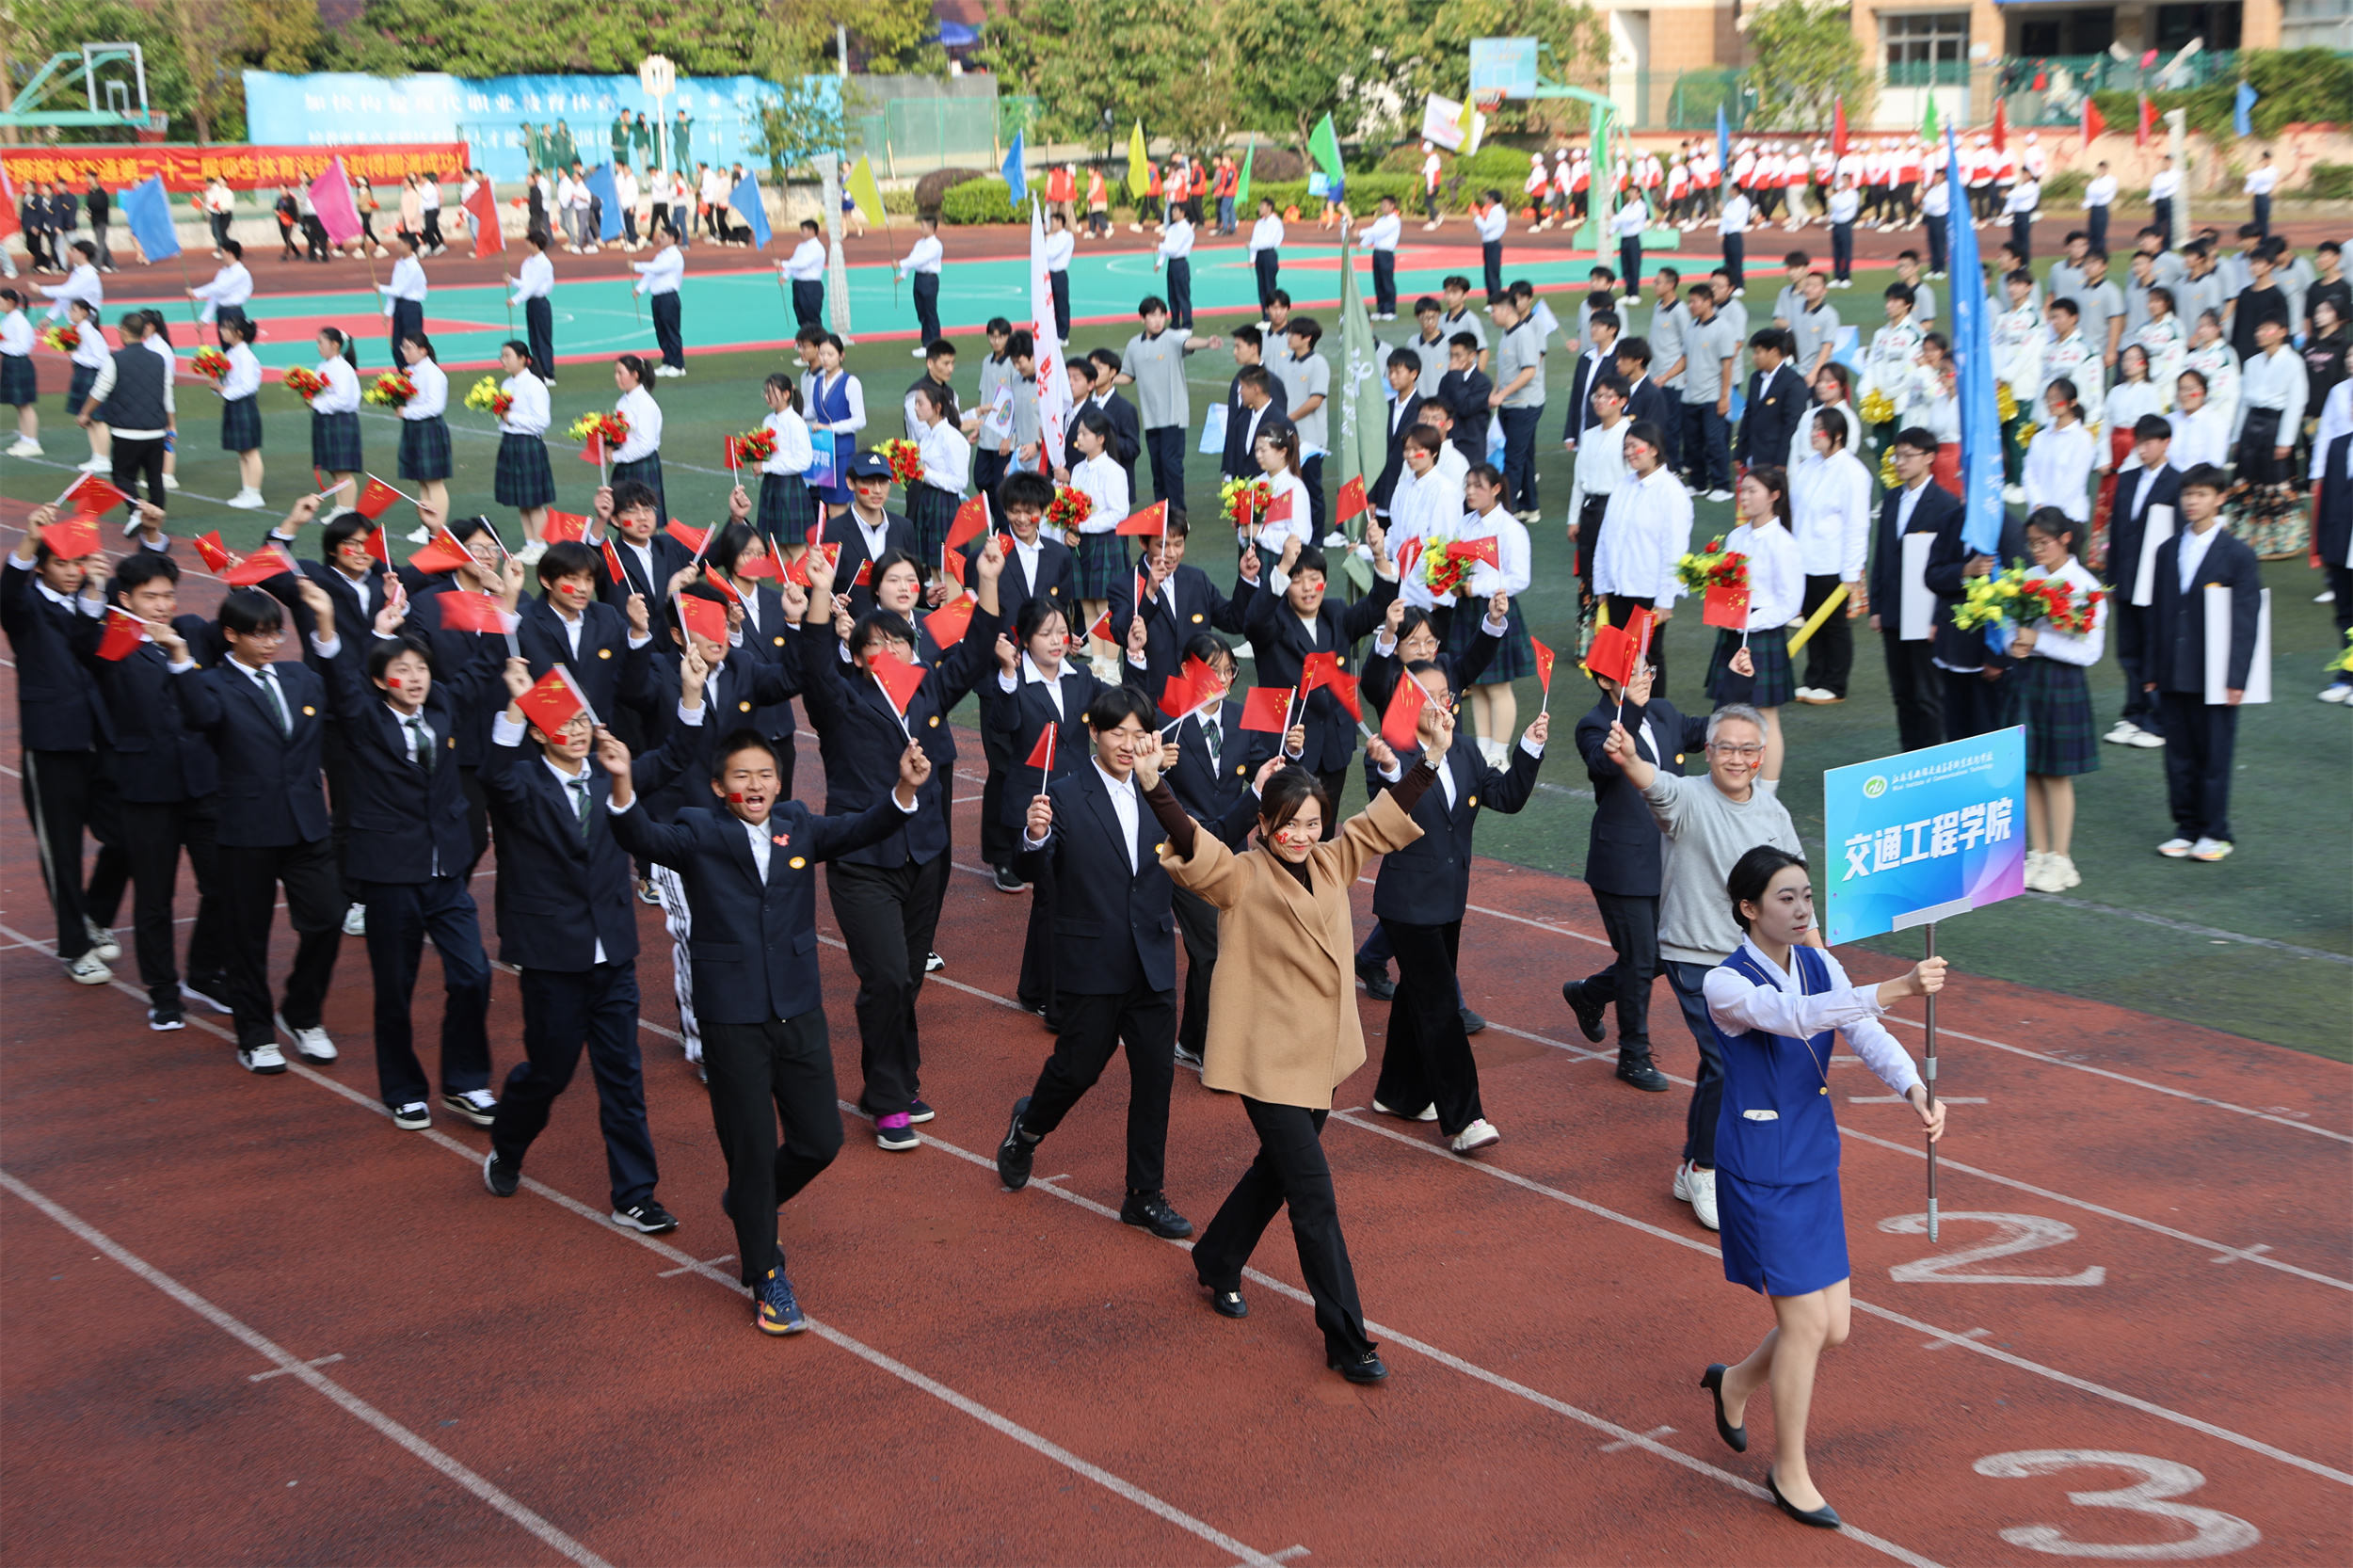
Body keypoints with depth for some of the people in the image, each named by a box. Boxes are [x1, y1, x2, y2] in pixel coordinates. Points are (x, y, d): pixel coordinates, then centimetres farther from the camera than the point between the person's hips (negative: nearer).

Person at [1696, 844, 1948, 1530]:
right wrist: (1897, 988, -48)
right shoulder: (1726, 985, -19)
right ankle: (1789, 1473, 18)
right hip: (1761, 1175, -7)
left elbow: (1866, 1035, -9)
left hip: (1817, 1166, 7)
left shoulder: (1820, 965, 2)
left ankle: (1736, 1383, 40)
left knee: (1833, 1328, 11)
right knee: (1805, 1323, -2)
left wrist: (1914, 1089, -30)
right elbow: (1799, 1017, -37)